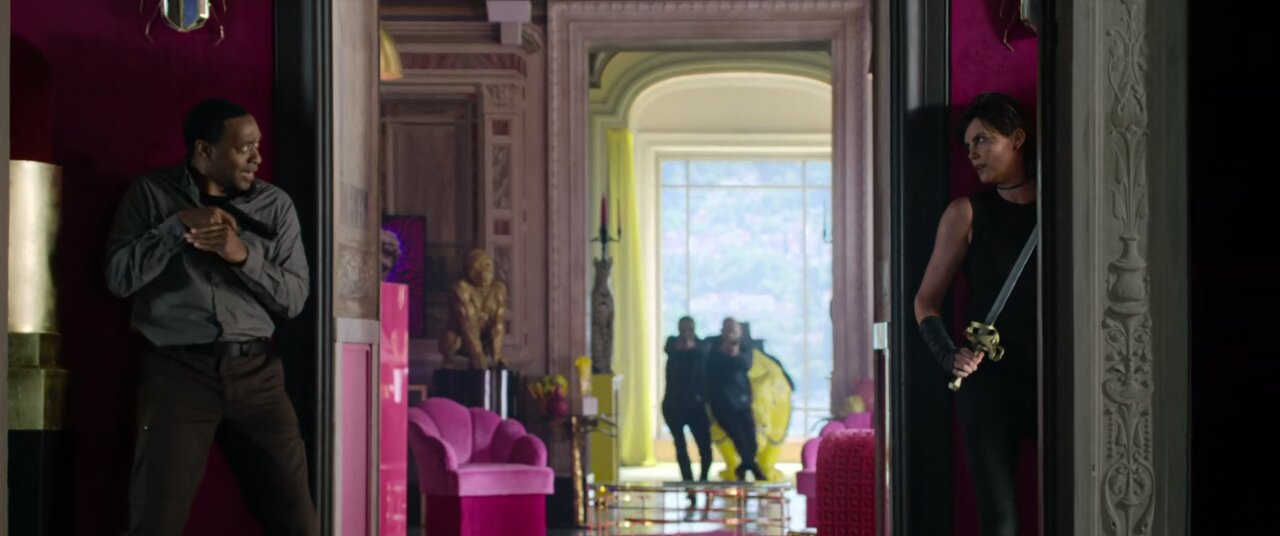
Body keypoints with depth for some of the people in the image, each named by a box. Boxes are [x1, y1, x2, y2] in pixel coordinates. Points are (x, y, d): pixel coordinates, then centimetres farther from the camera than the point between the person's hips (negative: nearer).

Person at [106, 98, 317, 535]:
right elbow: (119, 278, -4)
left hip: (254, 373, 2)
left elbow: (295, 298, 5)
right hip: (176, 371, -2)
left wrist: (243, 254, -11)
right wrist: (179, 226, -12)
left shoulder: (276, 204, 9)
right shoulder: (150, 193, 5)